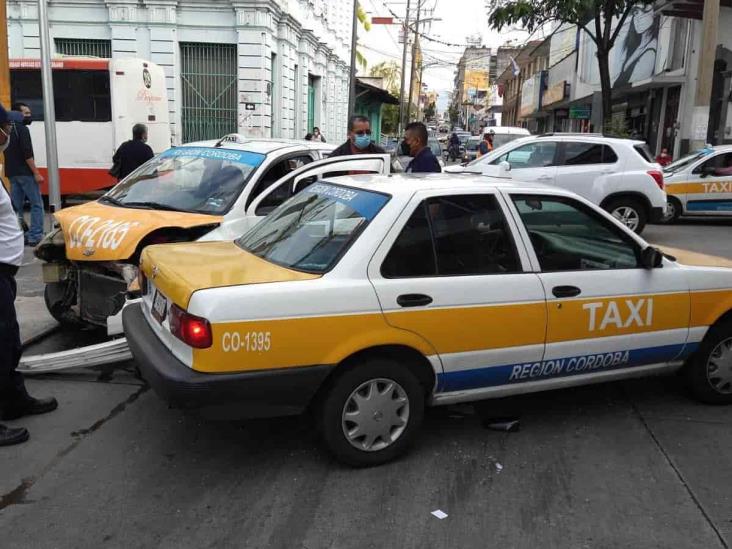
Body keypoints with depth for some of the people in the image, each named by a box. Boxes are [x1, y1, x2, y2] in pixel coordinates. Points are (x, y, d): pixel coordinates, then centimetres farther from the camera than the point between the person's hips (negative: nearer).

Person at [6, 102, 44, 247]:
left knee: (16, 205, 9)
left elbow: (10, 152, 21)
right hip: (24, 173, -9)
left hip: (12, 173, 9)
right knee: (36, 204, -5)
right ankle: (35, 236, -9)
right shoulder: (22, 129, -10)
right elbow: (27, 154, -20)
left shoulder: (9, 130, 18)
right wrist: (36, 173, -20)